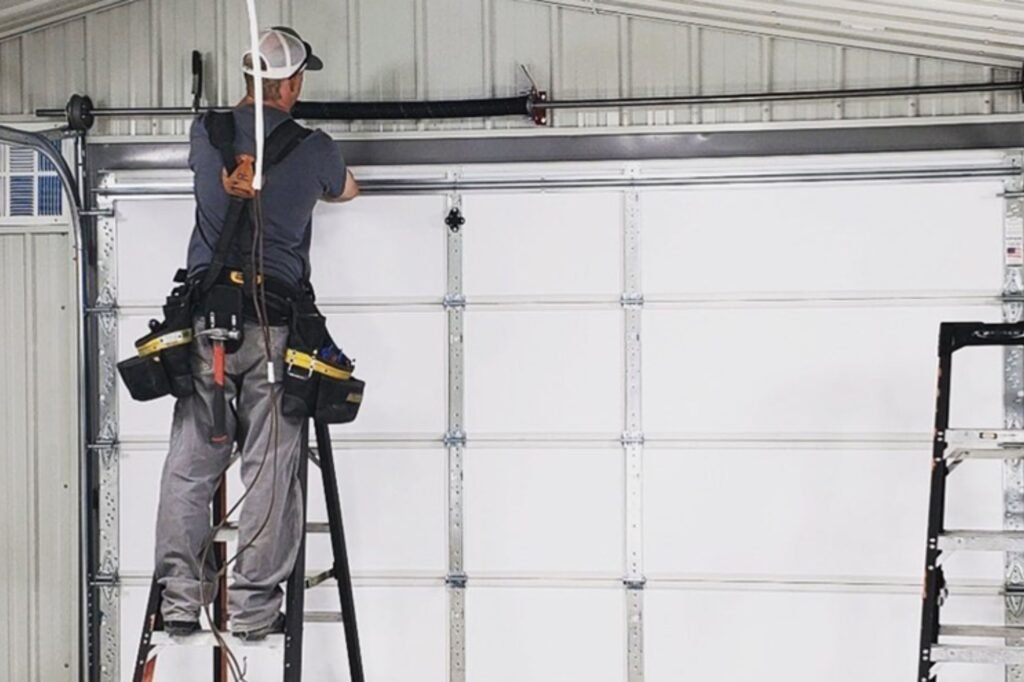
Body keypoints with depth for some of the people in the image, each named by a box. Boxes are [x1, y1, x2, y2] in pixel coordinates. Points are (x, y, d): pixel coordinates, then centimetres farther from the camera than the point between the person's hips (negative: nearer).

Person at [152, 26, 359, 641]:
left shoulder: (207, 132, 7)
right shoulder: (312, 148, 2)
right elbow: (348, 191, 24)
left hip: (204, 316, 3)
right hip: (276, 321, -2)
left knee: (190, 464, 5)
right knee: (270, 469, 1)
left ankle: (181, 601, 6)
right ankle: (254, 607, 4)